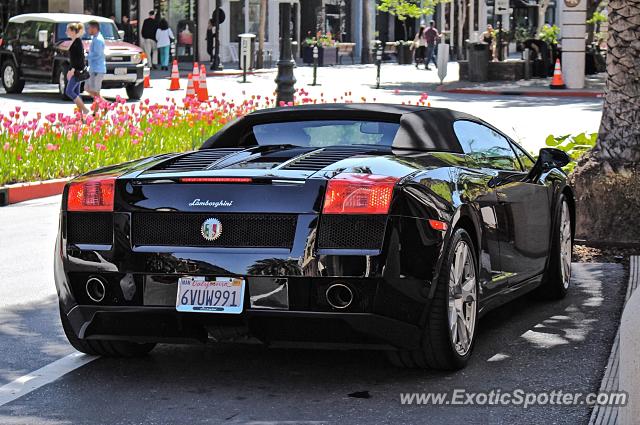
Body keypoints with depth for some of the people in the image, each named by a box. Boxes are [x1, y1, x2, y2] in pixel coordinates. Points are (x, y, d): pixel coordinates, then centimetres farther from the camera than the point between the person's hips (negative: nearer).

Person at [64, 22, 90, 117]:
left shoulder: (78, 41, -13)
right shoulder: (73, 41, 15)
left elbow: (80, 57, -21)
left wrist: (72, 69, -24)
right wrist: (70, 70, 21)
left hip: (77, 70, -10)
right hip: (75, 70, 10)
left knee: (69, 91, -11)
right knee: (76, 92, 9)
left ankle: (85, 109, -9)